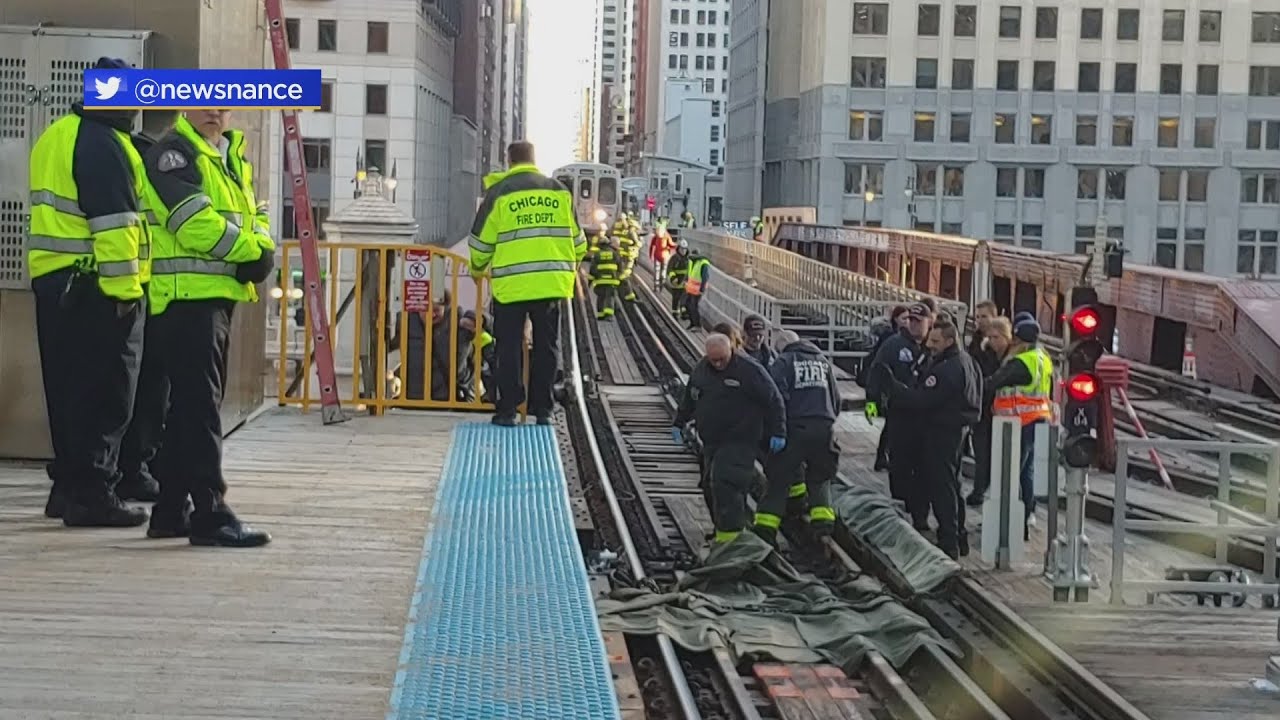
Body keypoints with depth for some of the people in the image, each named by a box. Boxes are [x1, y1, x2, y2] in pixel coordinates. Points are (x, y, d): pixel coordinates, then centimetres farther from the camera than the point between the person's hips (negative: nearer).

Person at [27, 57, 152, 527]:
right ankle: (92, 494, -5)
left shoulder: (56, 137, 17)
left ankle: (68, 486, 21)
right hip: (99, 288, -10)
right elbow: (114, 224, -20)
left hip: (52, 280, 10)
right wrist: (124, 289, -19)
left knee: (69, 388, 15)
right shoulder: (104, 146, -14)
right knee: (106, 394, -5)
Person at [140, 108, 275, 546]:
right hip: (187, 295, -9)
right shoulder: (173, 153, -9)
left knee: (190, 406, 14)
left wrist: (261, 250, -7)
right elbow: (196, 222, -19)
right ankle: (210, 513, -12)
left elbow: (253, 215, 15)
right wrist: (249, 251, -11)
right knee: (199, 406, -11)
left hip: (218, 296, 10)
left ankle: (171, 511, 22)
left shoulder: (233, 158, 20)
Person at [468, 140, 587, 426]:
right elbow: (577, 239, 15)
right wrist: (571, 265, 33)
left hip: (511, 284, -2)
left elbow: (481, 241, 3)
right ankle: (542, 409, 10)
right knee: (546, 346, 10)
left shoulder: (499, 193, -1)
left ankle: (508, 410, 3)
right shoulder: (558, 191, 8)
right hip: (552, 283, 2)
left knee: (509, 347, 5)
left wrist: (478, 268, 23)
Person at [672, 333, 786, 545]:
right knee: (713, 482, 9)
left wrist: (778, 433, -10)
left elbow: (774, 400, -9)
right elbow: (689, 398, 24)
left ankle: (729, 533, -15)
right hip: (711, 441, 7)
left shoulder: (749, 370, -13)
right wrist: (678, 423, 27)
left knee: (726, 482, -18)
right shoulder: (701, 369, 7)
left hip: (740, 440, -7)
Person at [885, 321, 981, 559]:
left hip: (941, 434, -11)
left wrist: (892, 385, -16)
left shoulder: (946, 370, -24)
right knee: (951, 485, 18)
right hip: (958, 429, 11)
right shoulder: (965, 362, 11)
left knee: (941, 488, -5)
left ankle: (949, 543, -2)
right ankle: (959, 539, 27)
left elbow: (921, 399, -25)